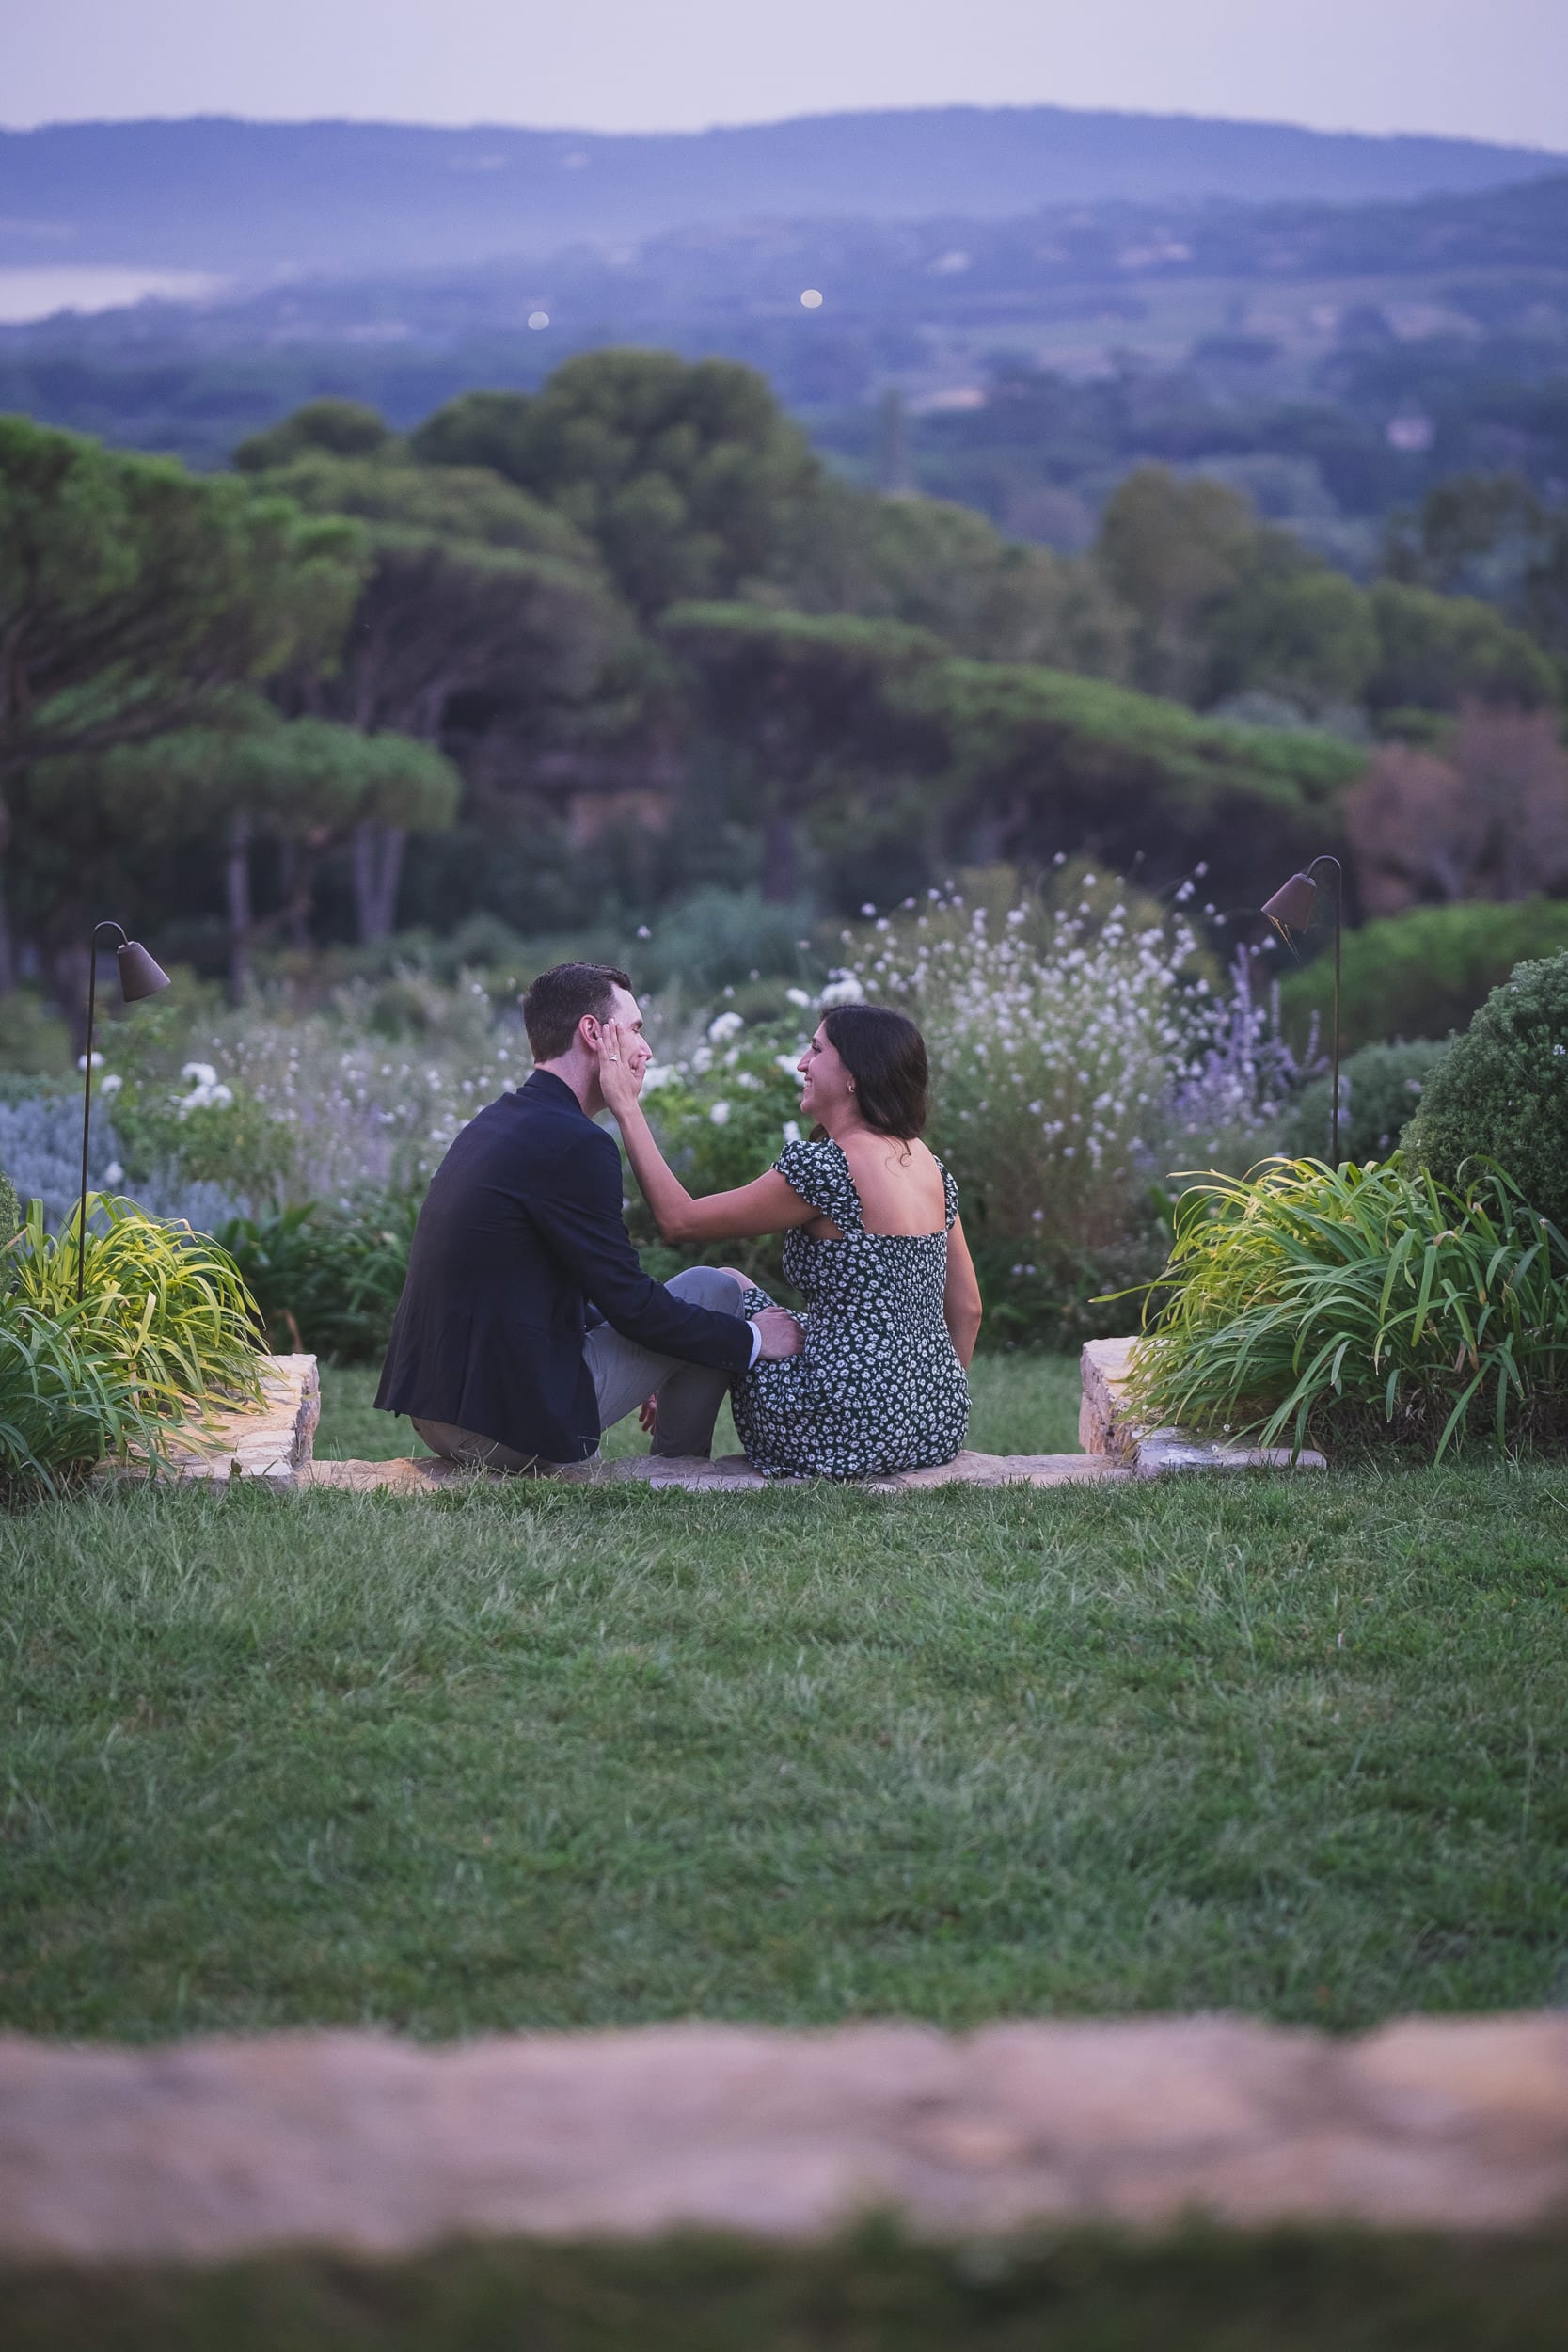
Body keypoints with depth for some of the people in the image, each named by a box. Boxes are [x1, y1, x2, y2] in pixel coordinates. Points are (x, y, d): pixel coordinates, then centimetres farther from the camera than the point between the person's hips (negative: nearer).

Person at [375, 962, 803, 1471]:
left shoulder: (493, 1124, 14)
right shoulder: (574, 1144, -15)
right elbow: (630, 1303, -12)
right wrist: (752, 1340, 2)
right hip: (514, 1425, -10)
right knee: (715, 1288, 6)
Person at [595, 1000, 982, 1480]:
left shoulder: (821, 1167, -18)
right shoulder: (928, 1165, 6)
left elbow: (679, 1220, -10)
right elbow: (967, 1308, 11)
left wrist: (626, 1107, -4)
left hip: (854, 1432, -8)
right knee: (733, 1286, 26)